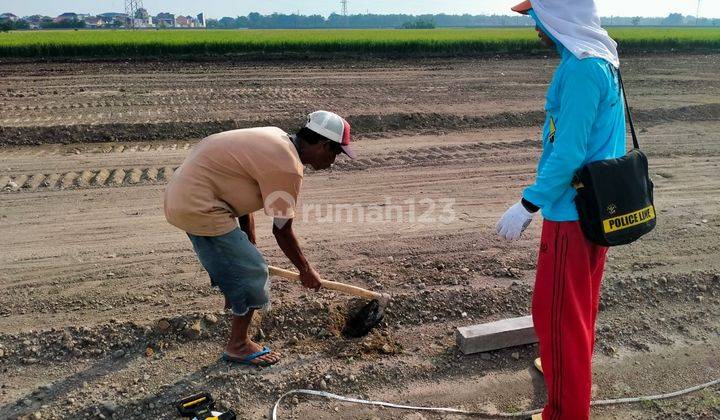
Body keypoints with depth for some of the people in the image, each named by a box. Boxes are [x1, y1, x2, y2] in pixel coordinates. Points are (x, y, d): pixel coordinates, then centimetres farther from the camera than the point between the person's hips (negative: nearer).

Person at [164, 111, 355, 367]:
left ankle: (233, 298, 58)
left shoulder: (277, 138, 9)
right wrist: (306, 271, 4)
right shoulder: (288, 167, -20)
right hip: (199, 207, -10)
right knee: (252, 272, -2)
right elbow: (282, 230, -12)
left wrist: (250, 247, 19)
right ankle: (238, 346, 13)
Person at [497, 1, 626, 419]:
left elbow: (568, 153, -25)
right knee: (580, 303, 24)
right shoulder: (602, 59, 10)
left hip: (573, 212, -10)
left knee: (556, 311, 1)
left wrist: (528, 204, -19)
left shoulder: (581, 69, -21)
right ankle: (574, 369, 43)